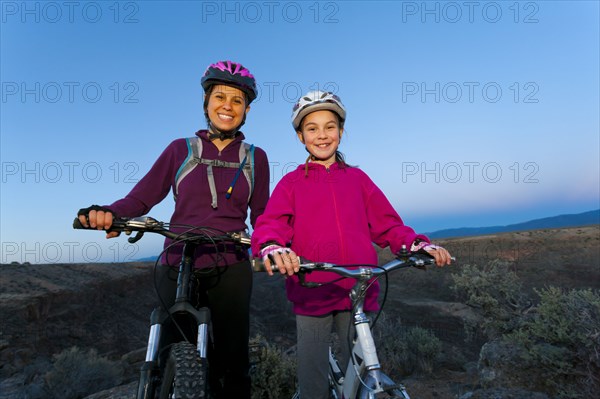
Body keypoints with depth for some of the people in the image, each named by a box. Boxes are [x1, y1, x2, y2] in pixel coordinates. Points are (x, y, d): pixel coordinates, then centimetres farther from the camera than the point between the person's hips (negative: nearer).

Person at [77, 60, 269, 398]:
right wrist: (109, 213, -18)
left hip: (230, 270, 0)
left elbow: (261, 216, 10)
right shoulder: (181, 149, 6)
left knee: (233, 367, 4)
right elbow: (141, 197, 1)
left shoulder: (255, 157, 8)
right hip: (178, 268, 0)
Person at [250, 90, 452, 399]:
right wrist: (272, 247, -31)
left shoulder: (357, 178, 11)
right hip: (311, 295, -1)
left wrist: (419, 244, -11)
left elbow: (387, 225, 8)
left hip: (358, 294, 2)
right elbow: (270, 223, -9)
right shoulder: (292, 183, 6)